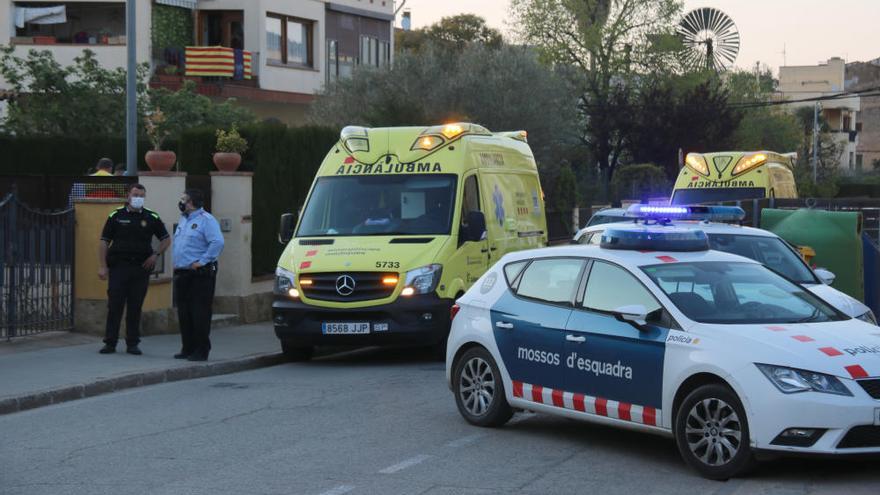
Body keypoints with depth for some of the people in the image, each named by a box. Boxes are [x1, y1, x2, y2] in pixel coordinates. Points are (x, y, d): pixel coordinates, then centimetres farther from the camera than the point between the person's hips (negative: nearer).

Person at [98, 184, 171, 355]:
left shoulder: (151, 217, 7)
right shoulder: (116, 216, 3)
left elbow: (166, 239, 16)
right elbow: (104, 242, 3)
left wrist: (156, 254, 0)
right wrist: (102, 266, -5)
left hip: (141, 268, 1)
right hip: (118, 266, -1)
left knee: (135, 308, 5)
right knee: (114, 306, -2)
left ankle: (132, 344, 12)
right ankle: (110, 343, 5)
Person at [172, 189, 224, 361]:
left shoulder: (206, 220, -10)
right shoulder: (183, 220, 19)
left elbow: (218, 242, -21)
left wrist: (202, 261, -20)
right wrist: (176, 263, 17)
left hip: (200, 274, -9)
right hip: (181, 274, 9)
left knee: (200, 313, -7)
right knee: (183, 313, 10)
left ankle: (201, 350, -4)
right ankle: (187, 348, 17)